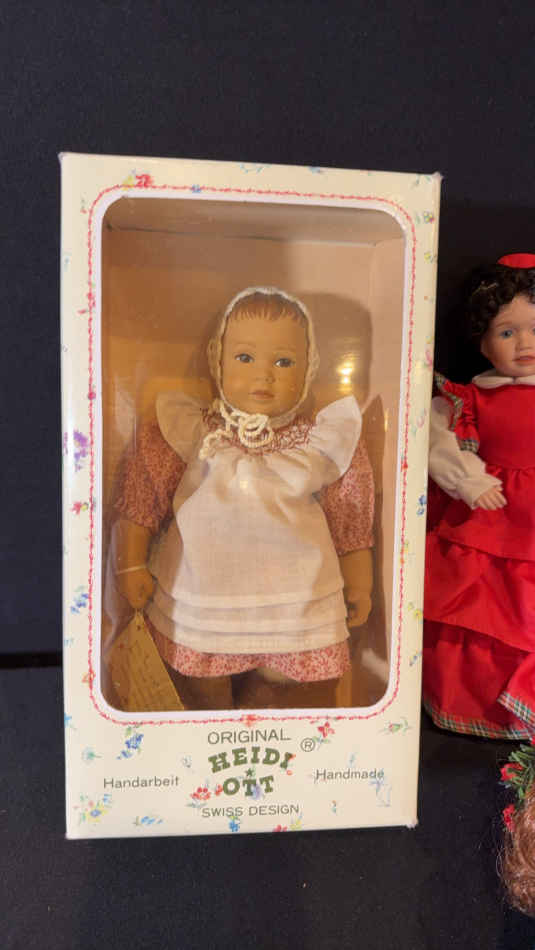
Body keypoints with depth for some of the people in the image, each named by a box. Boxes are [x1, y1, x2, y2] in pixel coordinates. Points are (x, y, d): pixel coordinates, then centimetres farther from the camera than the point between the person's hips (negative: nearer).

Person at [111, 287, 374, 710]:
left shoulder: (323, 445, -7)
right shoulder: (185, 433, -9)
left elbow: (350, 525, 3)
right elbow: (140, 503, 0)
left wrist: (359, 586, 9)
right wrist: (131, 564, 0)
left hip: (296, 616, 0)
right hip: (195, 609, 1)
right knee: (204, 704, 21)